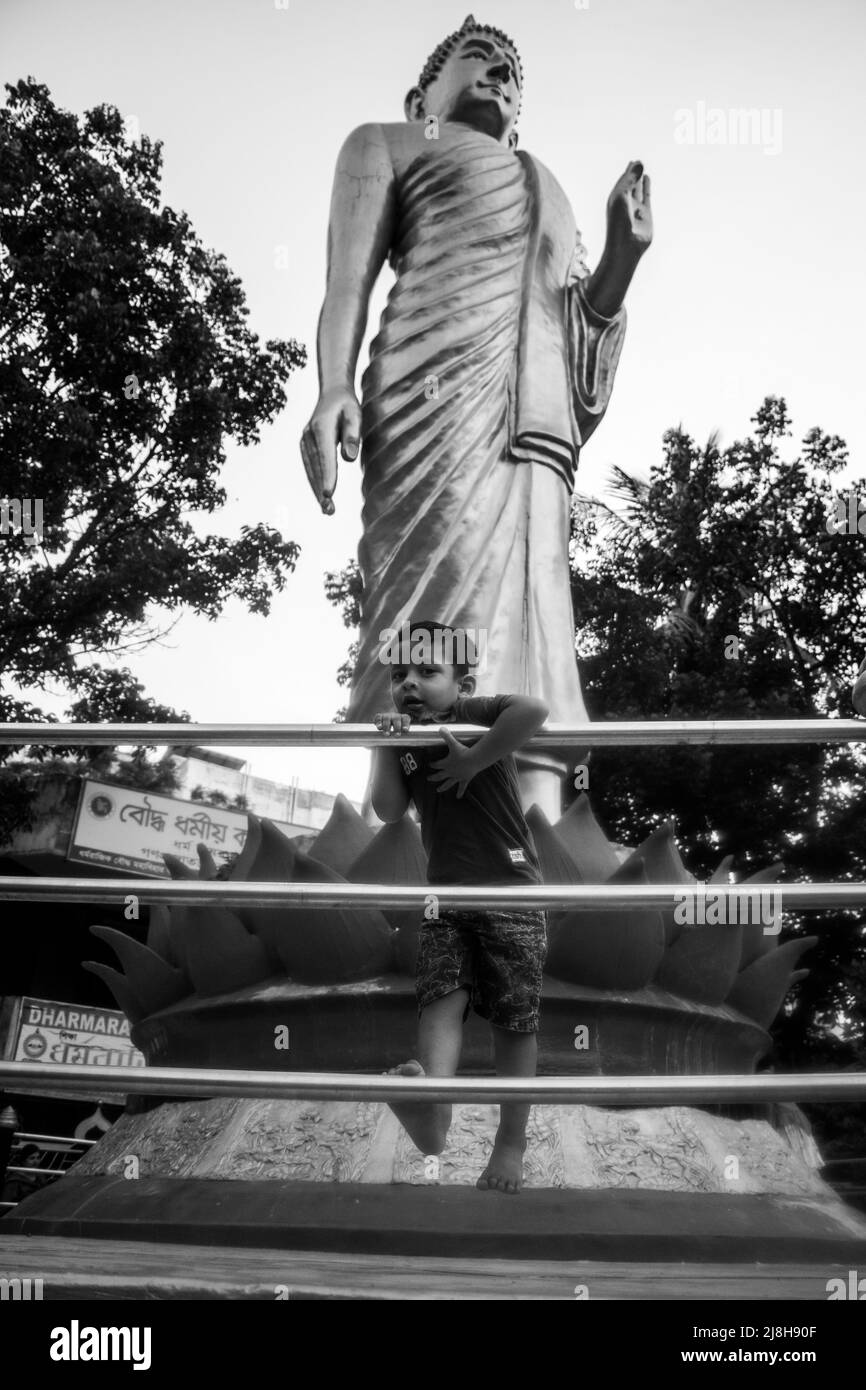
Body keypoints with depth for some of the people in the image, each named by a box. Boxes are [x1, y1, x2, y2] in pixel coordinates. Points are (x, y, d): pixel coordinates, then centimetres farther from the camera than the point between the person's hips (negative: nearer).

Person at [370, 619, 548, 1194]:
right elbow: (389, 810, -1)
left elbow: (535, 708, -29)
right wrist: (386, 744, -7)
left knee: (514, 1022, 2)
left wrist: (476, 759, -25)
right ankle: (431, 1113, -37)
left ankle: (511, 1144, 13)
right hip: (447, 897, 5)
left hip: (512, 892, -5)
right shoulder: (409, 744, 11)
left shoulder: (473, 714, -8)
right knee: (441, 998, -17)